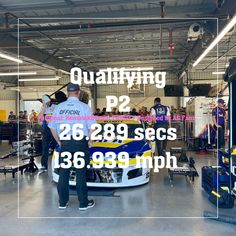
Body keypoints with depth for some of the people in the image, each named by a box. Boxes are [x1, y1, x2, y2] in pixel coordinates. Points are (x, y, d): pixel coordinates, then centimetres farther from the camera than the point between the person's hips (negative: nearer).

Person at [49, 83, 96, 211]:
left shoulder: (59, 107, 5)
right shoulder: (84, 107, -6)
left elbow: (52, 127, 9)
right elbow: (92, 127, -6)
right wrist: (90, 141, 8)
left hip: (64, 143, 3)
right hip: (80, 142, -3)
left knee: (63, 173, 11)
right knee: (81, 173, 5)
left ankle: (62, 202, 20)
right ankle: (83, 203, 13)